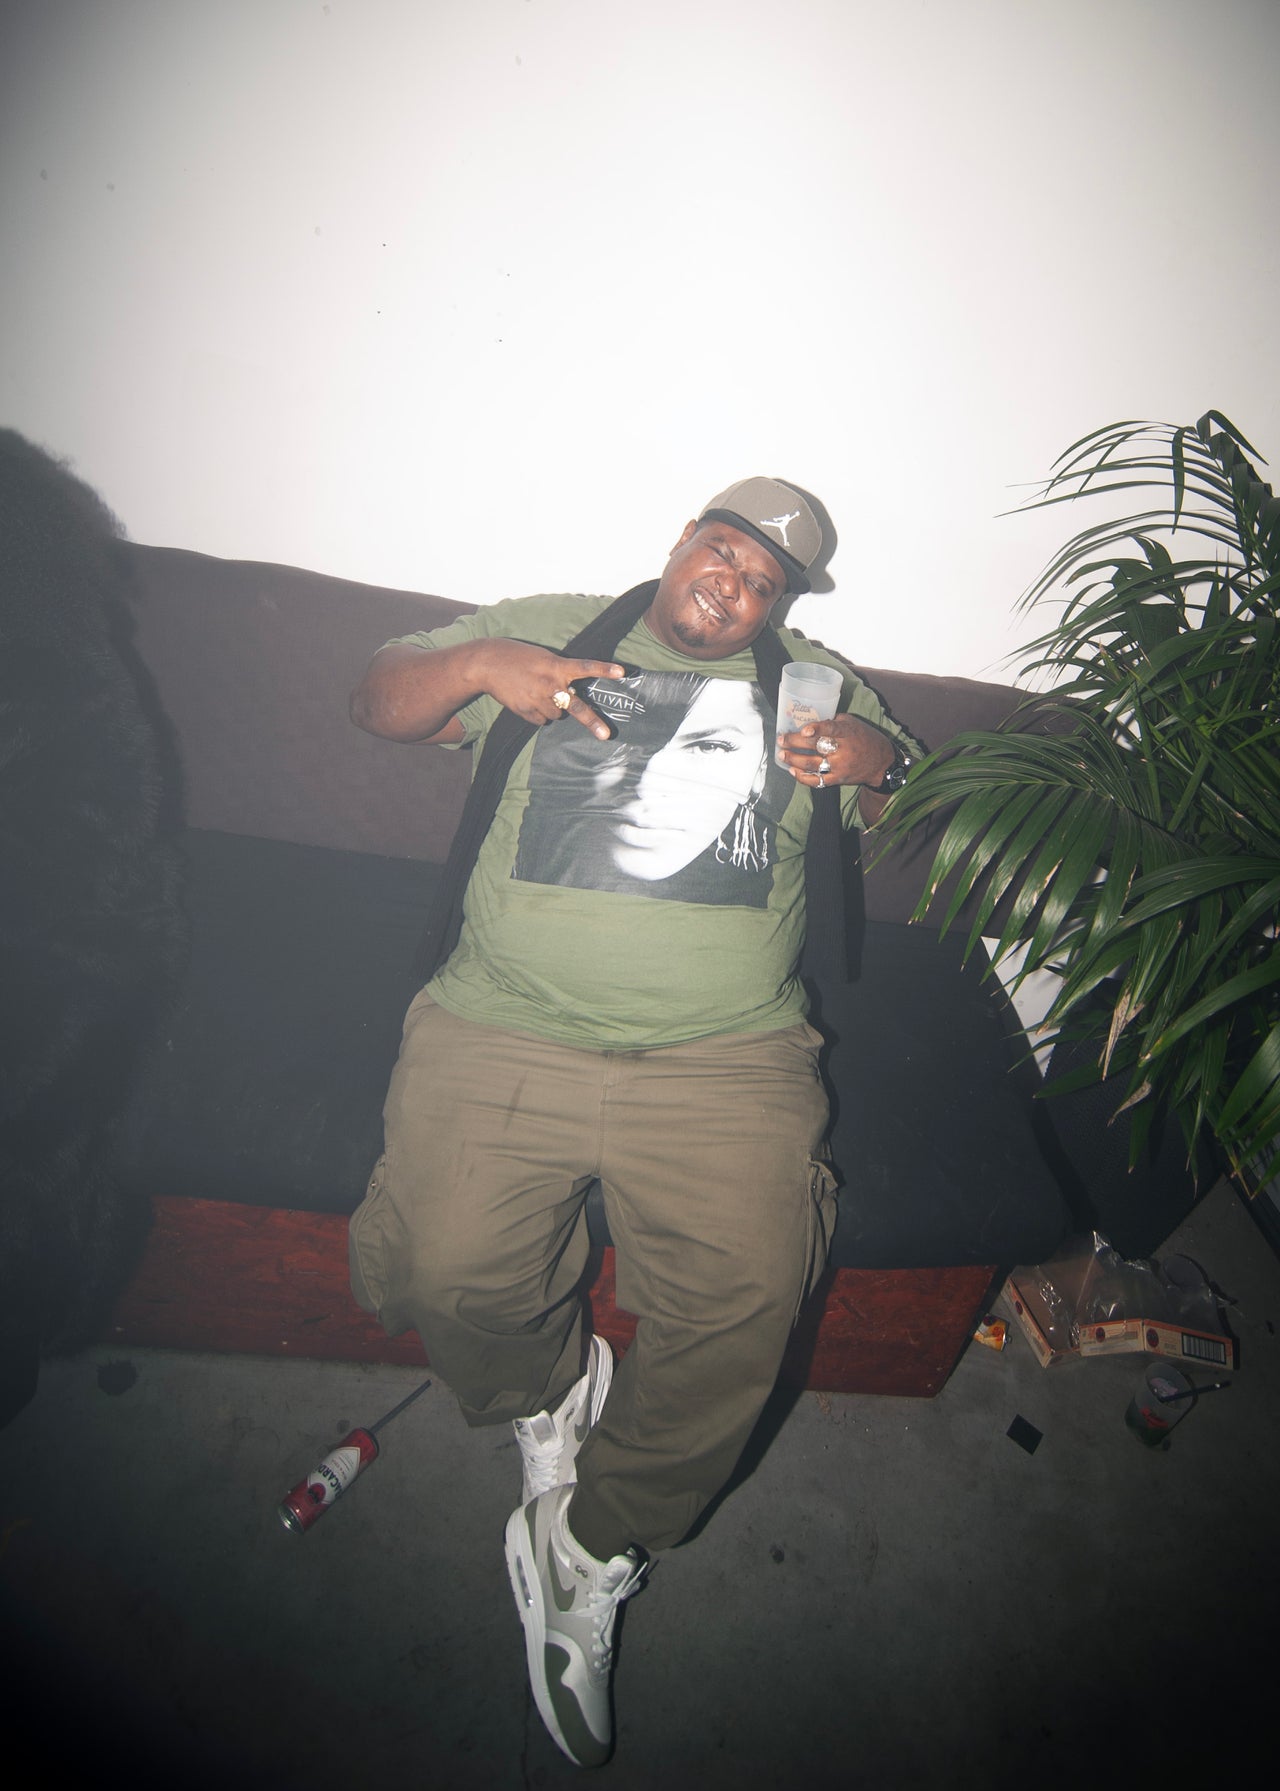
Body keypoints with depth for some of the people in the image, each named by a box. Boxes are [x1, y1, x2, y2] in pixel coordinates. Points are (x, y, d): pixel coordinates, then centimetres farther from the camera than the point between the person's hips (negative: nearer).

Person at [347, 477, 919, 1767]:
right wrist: (477, 664, -6)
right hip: (505, 1030, 0)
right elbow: (380, 701, 15)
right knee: (446, 1269, -19)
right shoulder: (543, 631, 17)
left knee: (744, 1302, -18)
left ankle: (595, 1545, 10)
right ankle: (554, 1386, 17)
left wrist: (883, 764, -2)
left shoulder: (818, 686, 21)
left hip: (726, 1057, 1)